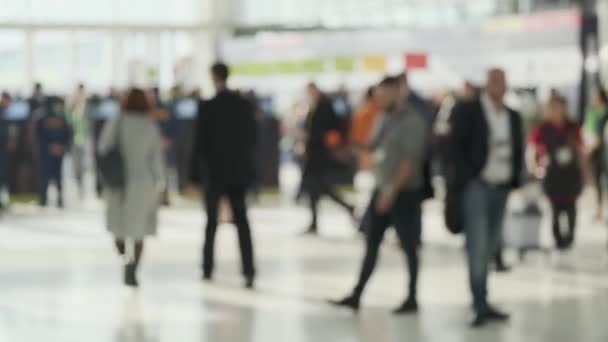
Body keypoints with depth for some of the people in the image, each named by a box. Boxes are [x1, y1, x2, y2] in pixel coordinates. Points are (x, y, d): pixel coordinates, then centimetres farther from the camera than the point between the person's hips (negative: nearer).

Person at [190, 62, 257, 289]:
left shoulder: (207, 107, -10)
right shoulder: (245, 105, 2)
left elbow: (199, 143, -9)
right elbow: (251, 139, 6)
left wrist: (196, 174, -4)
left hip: (215, 172, -2)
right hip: (239, 172, 2)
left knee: (212, 221, 11)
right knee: (241, 221, -1)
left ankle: (208, 269, 19)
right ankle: (248, 270, -12)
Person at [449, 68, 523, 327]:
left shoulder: (513, 117, 12)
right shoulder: (467, 111, -3)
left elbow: (518, 151, 17)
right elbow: (456, 147, -6)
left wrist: (514, 180, 4)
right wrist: (466, 179, -12)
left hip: (501, 188, 5)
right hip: (476, 187, -5)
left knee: (490, 246, 7)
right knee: (478, 247, -9)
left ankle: (480, 300, 14)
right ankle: (481, 306, -9)